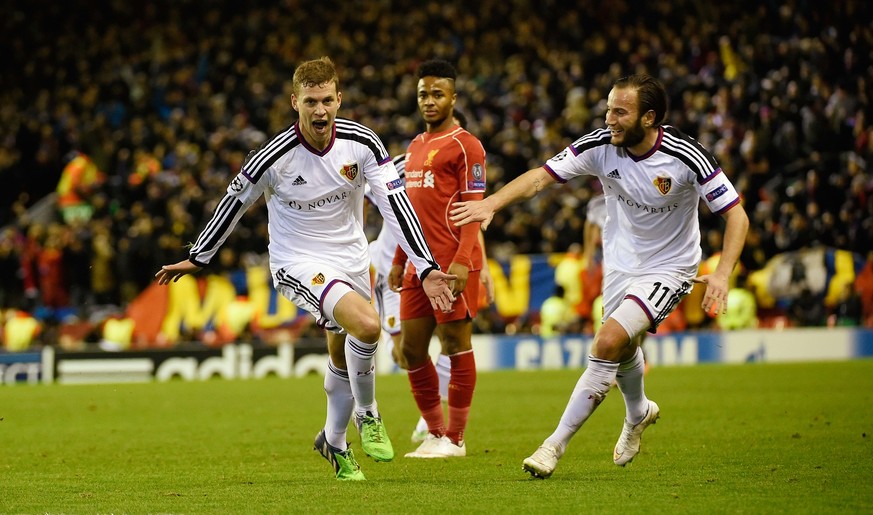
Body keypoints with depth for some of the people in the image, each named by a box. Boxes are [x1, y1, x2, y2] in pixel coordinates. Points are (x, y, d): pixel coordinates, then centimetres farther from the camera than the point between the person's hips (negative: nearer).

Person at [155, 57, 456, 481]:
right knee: (367, 324, -27)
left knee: (343, 359, 16)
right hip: (298, 263, -5)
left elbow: (395, 204, -11)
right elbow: (235, 203, -5)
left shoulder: (362, 143, -13)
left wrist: (426, 269, -17)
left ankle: (334, 442, 42)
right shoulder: (275, 156, -21)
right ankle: (367, 415, -4)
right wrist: (197, 259, 5)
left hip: (350, 258, 5)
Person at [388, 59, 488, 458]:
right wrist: (399, 261, 20)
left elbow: (473, 208, -12)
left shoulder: (464, 145, -6)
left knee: (456, 344, -4)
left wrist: (462, 261, -21)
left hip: (453, 264, -8)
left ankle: (455, 439, 1)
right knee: (411, 347, 6)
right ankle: (435, 431, 16)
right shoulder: (415, 147, 20)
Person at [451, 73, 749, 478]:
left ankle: (555, 445, -14)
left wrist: (722, 273, -33)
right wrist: (491, 203, -32)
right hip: (620, 260, 5)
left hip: (668, 268, -5)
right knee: (622, 349, 19)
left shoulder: (686, 157, -25)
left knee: (608, 342, -21)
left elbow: (736, 215, -20)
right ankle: (638, 414, 55)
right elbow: (542, 176, -17)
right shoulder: (601, 145, -16)